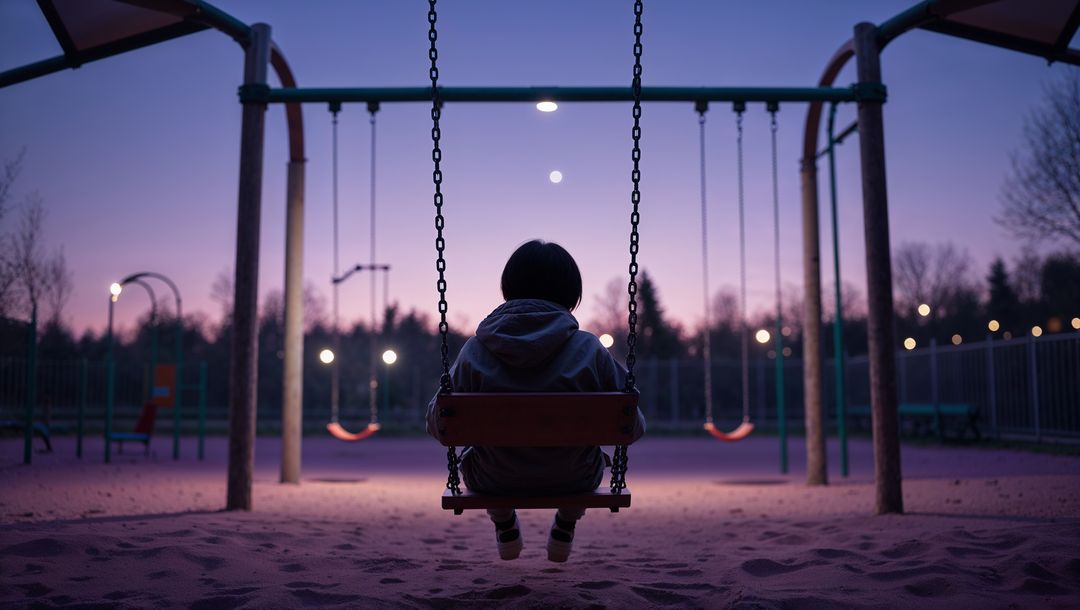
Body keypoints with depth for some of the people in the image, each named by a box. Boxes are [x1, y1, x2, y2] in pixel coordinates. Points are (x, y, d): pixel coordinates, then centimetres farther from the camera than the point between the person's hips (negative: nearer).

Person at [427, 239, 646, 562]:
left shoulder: (474, 352, -18)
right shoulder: (589, 350, -19)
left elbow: (439, 426, -7)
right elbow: (631, 428, -11)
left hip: (494, 483, 1)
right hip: (573, 481, 0)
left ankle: (504, 526, 46)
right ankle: (566, 527, 40)